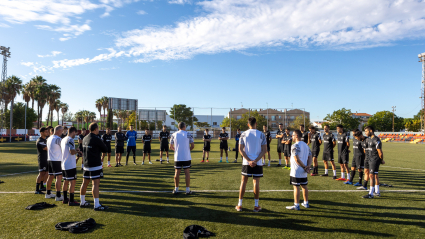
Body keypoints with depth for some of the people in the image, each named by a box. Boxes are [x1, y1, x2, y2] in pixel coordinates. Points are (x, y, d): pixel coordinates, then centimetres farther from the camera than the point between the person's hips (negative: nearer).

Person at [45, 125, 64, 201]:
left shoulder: (49, 138, 13)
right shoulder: (58, 139, -15)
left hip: (50, 160, 9)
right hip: (56, 160, -9)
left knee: (51, 176, 17)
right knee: (59, 177, -7)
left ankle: (48, 193, 28)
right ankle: (58, 196, -7)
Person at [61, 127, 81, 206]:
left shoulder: (63, 139, 15)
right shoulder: (70, 140, -15)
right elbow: (72, 152, -24)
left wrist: (75, 150, 21)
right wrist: (77, 151, -5)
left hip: (64, 165, 10)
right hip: (70, 165, -10)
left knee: (66, 181, 16)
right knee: (73, 181, -4)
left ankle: (65, 199, 24)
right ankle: (71, 201, -2)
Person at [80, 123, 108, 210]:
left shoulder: (85, 138, 10)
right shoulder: (96, 139, -15)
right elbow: (105, 150, -8)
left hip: (86, 165, 9)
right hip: (95, 165, -8)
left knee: (85, 183, 16)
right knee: (96, 184, -7)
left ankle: (82, 202, 27)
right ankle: (97, 205, -6)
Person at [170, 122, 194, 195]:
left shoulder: (174, 135, 3)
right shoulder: (188, 134, -3)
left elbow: (170, 147, 6)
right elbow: (192, 146, -4)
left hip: (177, 157, 2)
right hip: (187, 157, -2)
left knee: (177, 173, 8)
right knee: (187, 173, 4)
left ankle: (176, 189, 16)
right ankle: (188, 190, 7)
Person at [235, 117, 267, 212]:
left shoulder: (243, 134, 0)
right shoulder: (261, 135, -1)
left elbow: (240, 149, -5)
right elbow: (264, 150, -6)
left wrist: (249, 160, -9)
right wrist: (255, 161, -11)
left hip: (246, 162, 1)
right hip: (258, 163, -1)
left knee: (243, 182, 9)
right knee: (256, 182, 6)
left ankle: (239, 205, 14)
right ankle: (256, 206, 13)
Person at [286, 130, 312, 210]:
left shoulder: (295, 146, -16)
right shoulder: (306, 145, 11)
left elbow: (297, 159, -22)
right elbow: (310, 157, 8)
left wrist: (304, 167, -13)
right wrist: (308, 166, -5)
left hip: (296, 171, -8)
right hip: (303, 172, 8)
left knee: (296, 187, -2)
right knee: (304, 186, 16)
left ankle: (296, 205, 3)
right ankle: (306, 203, 27)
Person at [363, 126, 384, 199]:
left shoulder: (376, 140, -18)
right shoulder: (368, 139, 11)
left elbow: (380, 152, -17)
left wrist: (381, 160, -3)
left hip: (375, 160, -9)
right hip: (371, 160, 9)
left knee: (371, 175, -10)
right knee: (375, 175, 15)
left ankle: (371, 194, -7)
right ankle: (377, 192, 25)